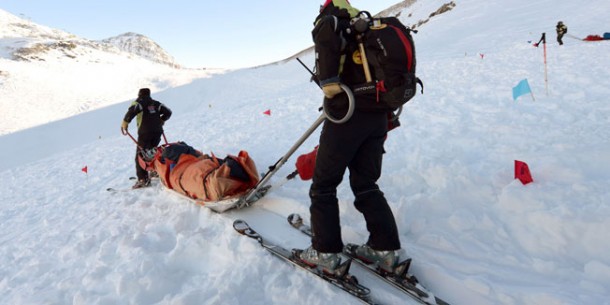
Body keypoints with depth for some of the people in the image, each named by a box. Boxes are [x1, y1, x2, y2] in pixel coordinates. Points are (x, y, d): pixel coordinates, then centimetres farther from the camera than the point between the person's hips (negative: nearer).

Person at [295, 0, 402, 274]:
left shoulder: (329, 23, 3)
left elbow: (328, 27, -25)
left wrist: (328, 81, -20)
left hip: (347, 116, -7)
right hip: (378, 118, 7)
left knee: (324, 184, 5)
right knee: (366, 185, 16)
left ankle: (325, 253, 9)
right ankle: (386, 249, 16)